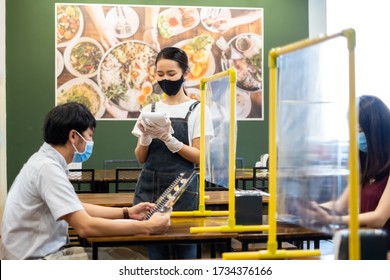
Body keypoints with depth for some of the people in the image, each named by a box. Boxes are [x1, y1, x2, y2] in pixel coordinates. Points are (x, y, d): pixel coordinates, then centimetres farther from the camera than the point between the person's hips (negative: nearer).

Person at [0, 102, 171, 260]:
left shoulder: (46, 161, 9)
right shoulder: (48, 168, -21)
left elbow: (77, 208, 19)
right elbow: (85, 226, -27)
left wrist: (127, 213, 11)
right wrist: (147, 227, -21)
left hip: (44, 252, 9)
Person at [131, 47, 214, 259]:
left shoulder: (197, 110, -1)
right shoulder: (149, 110, 10)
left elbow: (200, 156, -7)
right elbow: (140, 158, 9)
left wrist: (168, 139, -18)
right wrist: (146, 138, -12)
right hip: (149, 188, 4)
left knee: (185, 253, 0)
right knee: (156, 254, 8)